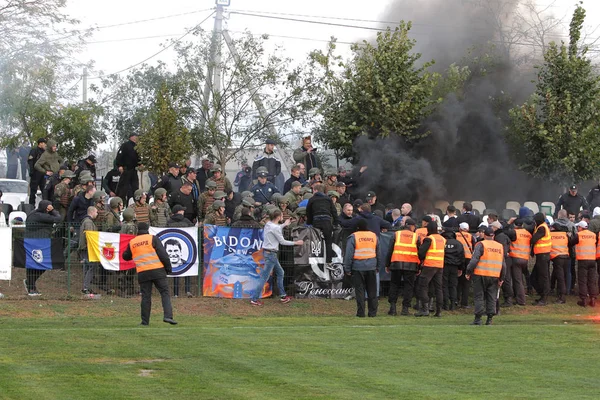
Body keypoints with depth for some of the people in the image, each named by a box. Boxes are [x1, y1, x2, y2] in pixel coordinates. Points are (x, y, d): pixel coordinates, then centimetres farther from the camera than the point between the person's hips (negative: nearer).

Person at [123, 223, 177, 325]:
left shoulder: (132, 243, 12)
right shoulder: (152, 238, 2)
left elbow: (125, 257, 27)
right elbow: (162, 254, -4)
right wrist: (168, 267, 3)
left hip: (142, 273, 3)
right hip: (157, 271, -3)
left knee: (146, 296, 9)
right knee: (165, 293, 0)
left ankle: (145, 321, 8)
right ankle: (168, 316, -14)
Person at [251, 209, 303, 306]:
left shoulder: (269, 224, 6)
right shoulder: (275, 228, -20)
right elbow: (282, 241, -13)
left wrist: (284, 225, 33)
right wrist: (296, 243, -3)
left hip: (268, 252, 10)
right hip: (270, 254, -10)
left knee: (280, 273, 20)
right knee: (265, 277, -5)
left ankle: (283, 296, 26)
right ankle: (254, 299, -2)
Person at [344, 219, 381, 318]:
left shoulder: (353, 237, -5)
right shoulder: (374, 236, 8)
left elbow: (349, 254, -7)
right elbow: (378, 253, 16)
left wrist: (347, 269, -2)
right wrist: (377, 267, 24)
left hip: (358, 268, -3)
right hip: (371, 268, 3)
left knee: (359, 291, 2)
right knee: (372, 291, 9)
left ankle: (361, 313, 0)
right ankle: (372, 312, 10)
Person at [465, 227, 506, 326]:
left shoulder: (481, 245, -4)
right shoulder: (500, 246, 13)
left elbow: (474, 259, -14)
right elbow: (503, 264, 15)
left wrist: (468, 272, -7)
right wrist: (501, 278, 20)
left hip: (481, 275, -4)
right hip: (494, 277, 4)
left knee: (479, 297, 1)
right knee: (492, 298, 9)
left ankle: (478, 319, -4)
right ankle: (490, 319, 5)